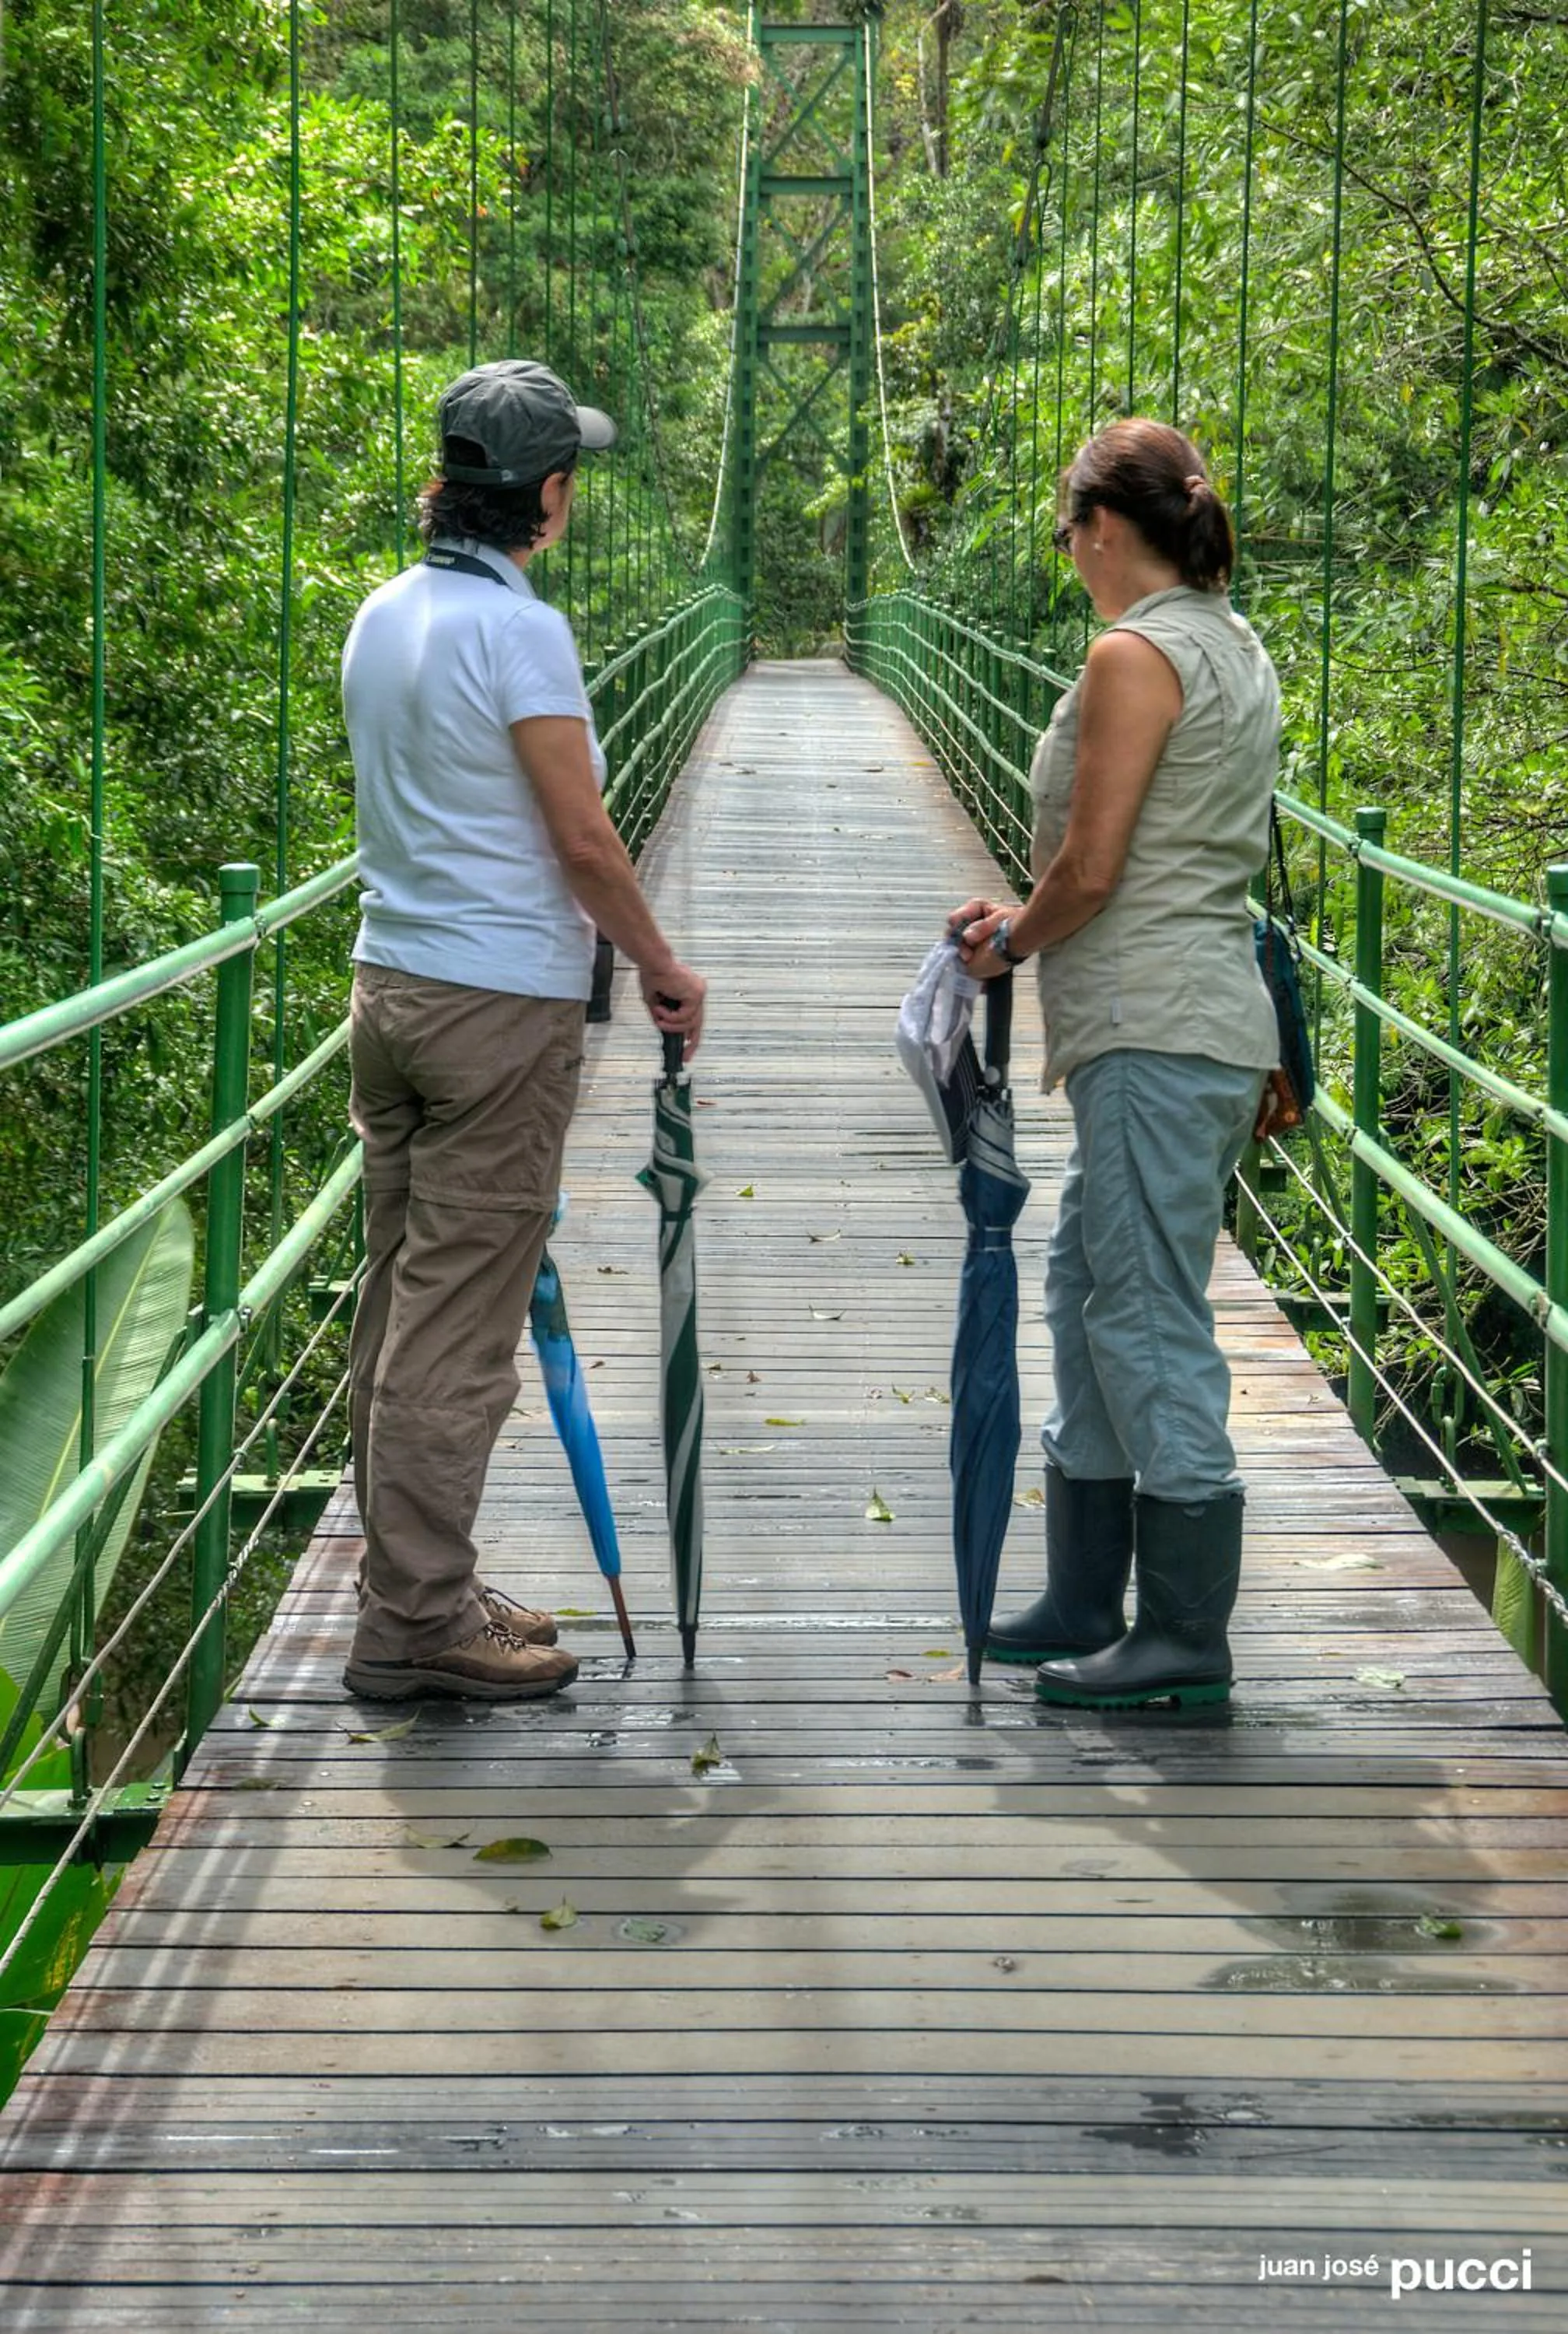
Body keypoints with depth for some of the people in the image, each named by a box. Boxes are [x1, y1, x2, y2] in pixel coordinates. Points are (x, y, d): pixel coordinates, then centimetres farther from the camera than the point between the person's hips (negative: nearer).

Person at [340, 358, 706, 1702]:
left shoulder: (385, 616, 9)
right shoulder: (518, 629, -16)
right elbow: (584, 842, -14)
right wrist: (664, 971, -3)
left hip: (392, 983, 9)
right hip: (502, 1001, -8)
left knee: (405, 1301, 13)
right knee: (458, 1324, -4)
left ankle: (418, 1585, 21)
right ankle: (415, 1622, 0)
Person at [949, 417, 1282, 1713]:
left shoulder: (1136, 656, -13)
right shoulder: (1234, 649, 16)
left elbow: (1091, 869, -15)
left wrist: (1012, 942, 3)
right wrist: (1025, 916, 20)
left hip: (1156, 1035, -10)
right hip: (1203, 1022, 10)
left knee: (1148, 1317, -5)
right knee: (1090, 1300, 16)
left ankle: (1187, 1635, 1)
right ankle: (1084, 1603, 24)